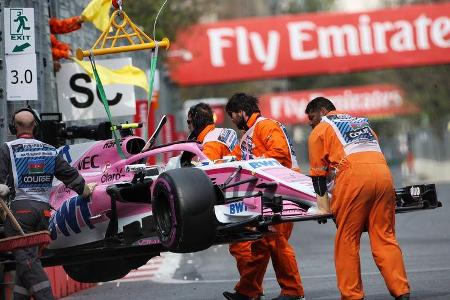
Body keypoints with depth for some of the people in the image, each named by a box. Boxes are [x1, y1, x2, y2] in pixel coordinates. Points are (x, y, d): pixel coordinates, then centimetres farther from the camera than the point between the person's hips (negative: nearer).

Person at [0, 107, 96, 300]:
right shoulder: (48, 151, 14)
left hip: (19, 207, -5)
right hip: (44, 208, 5)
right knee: (28, 257, 12)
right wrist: (86, 190, 33)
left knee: (25, 258, -10)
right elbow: (70, 174, 20)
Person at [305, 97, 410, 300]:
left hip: (354, 176, -5)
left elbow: (318, 172, 15)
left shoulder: (320, 129, 17)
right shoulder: (362, 122, 33)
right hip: (383, 173, 5)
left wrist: (324, 207, 20)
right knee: (385, 237, 6)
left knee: (347, 239, 2)